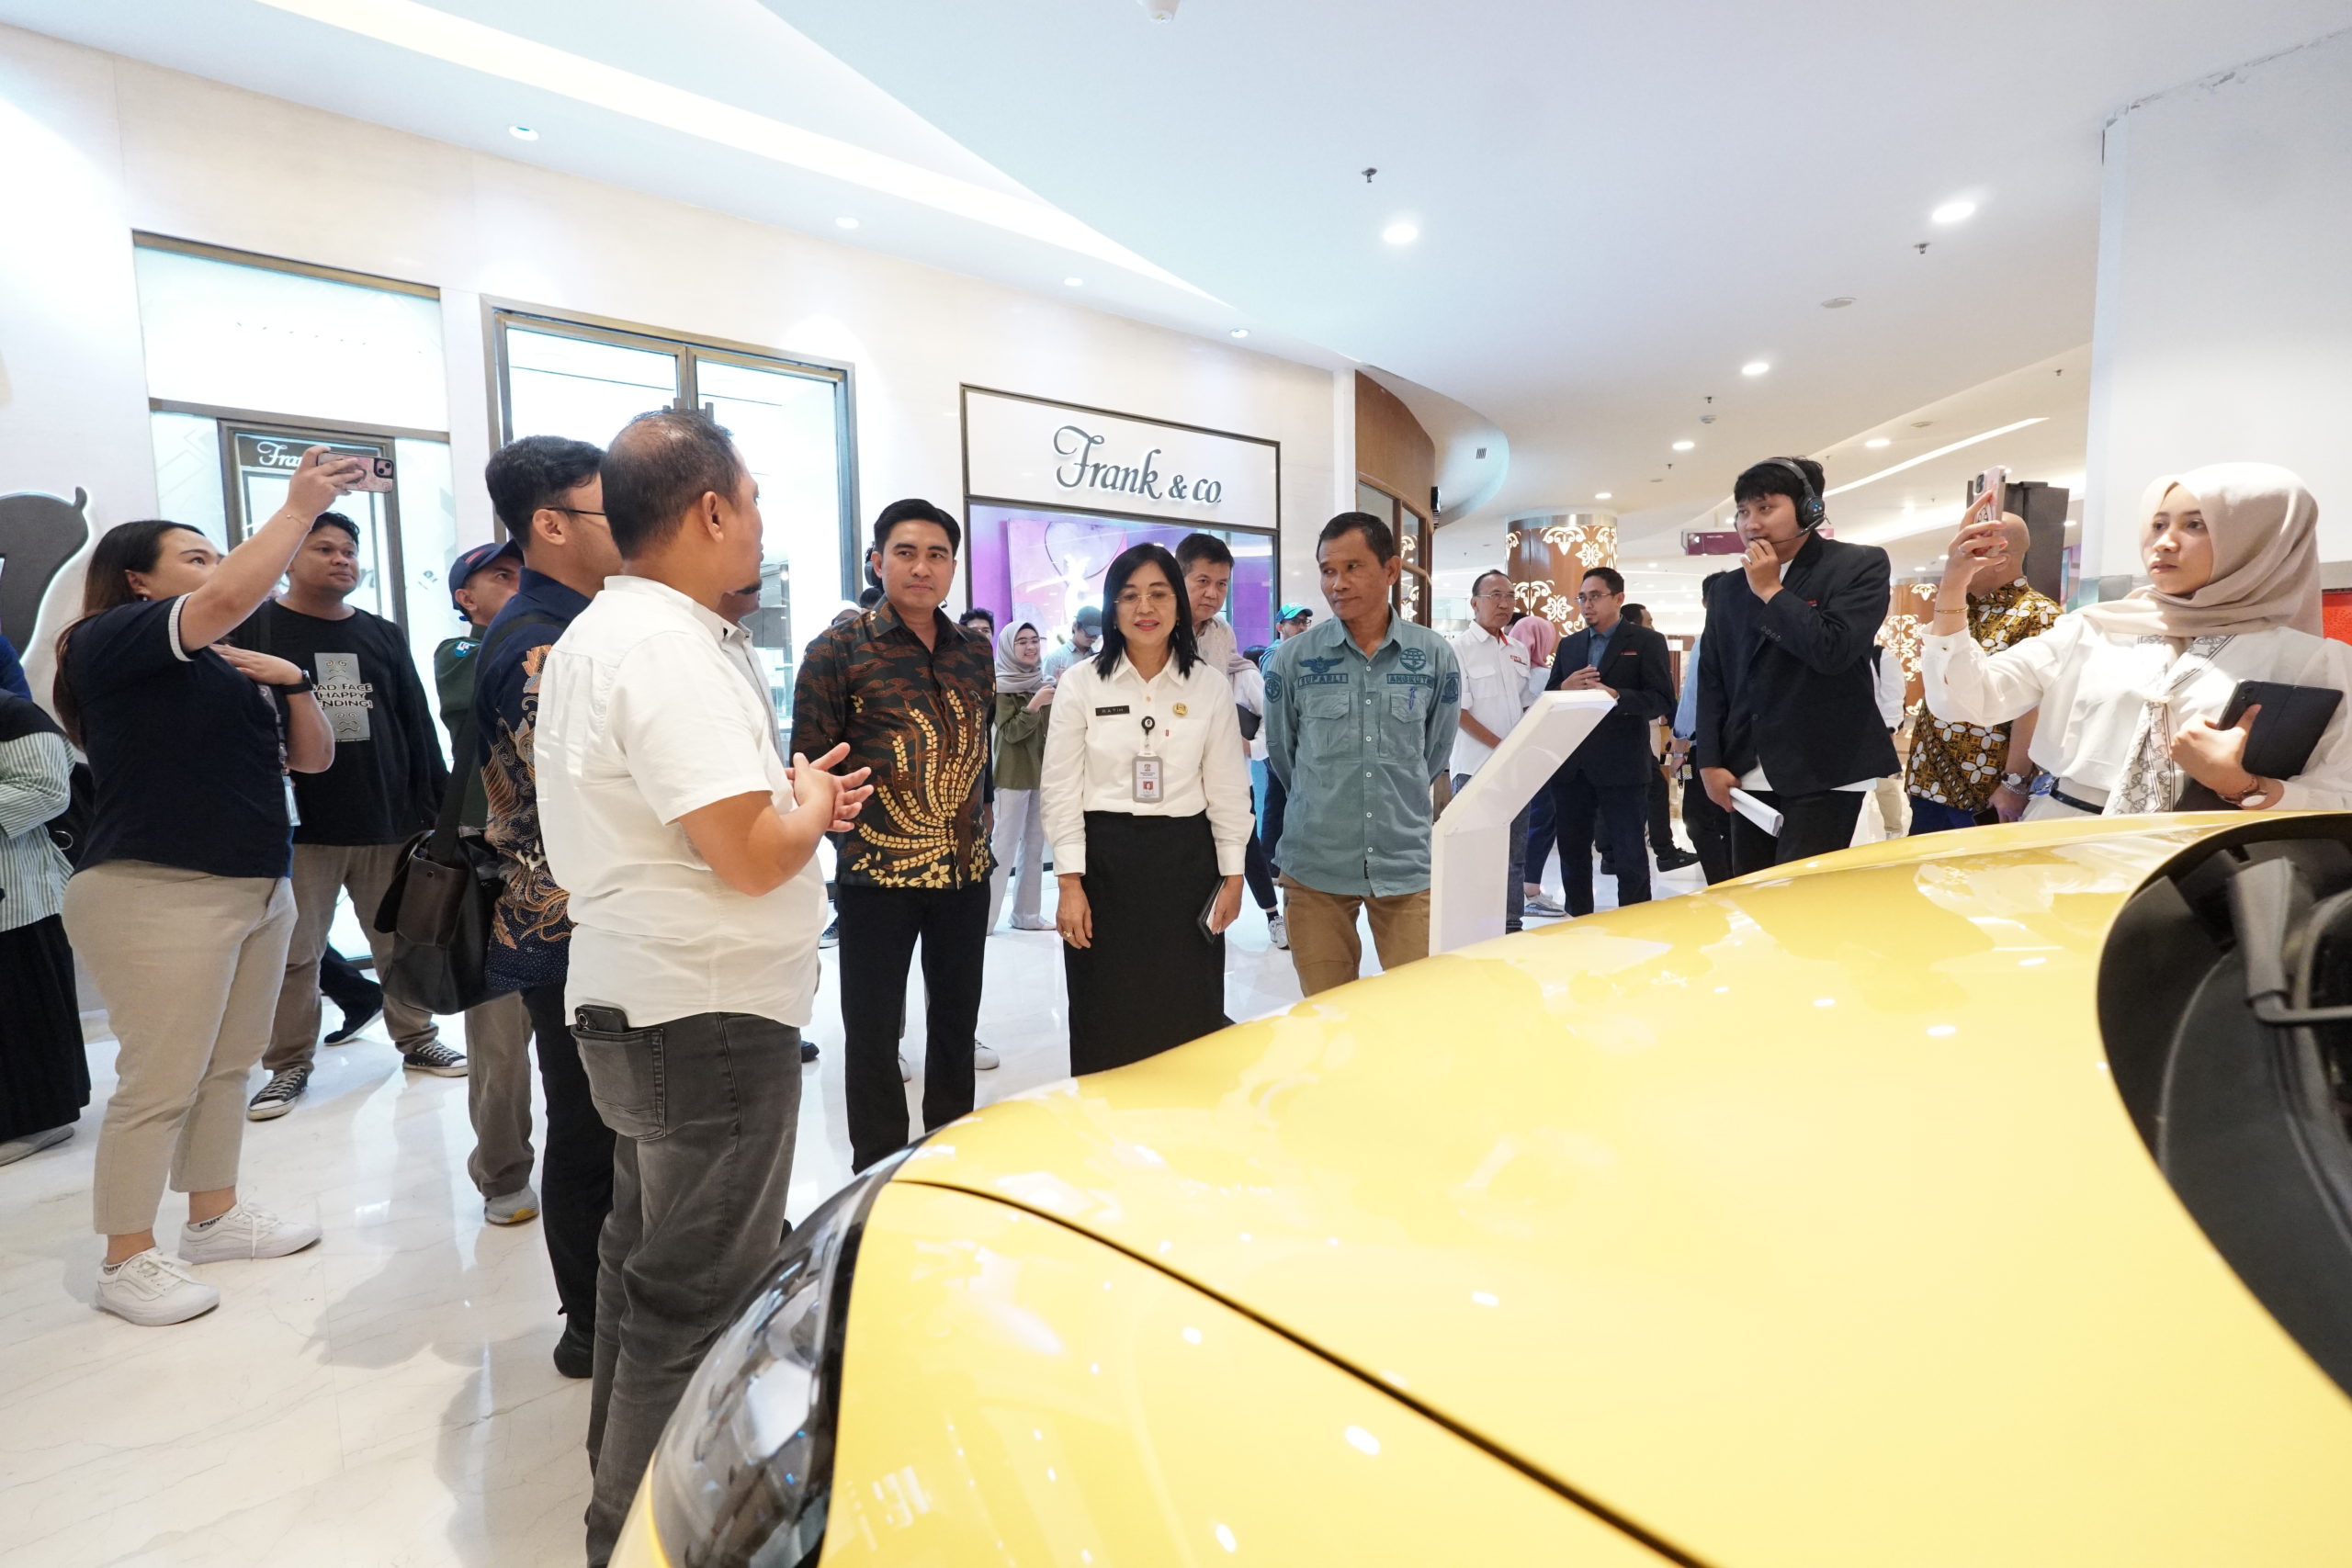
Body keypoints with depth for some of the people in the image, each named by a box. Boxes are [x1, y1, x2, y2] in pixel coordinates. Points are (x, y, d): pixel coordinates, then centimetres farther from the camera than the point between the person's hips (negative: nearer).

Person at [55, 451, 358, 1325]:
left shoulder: (231, 665, 15)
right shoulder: (112, 642, -6)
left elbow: (313, 757, 13)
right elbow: (230, 601, -25)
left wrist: (291, 682, -3)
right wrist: (300, 508, -19)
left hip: (261, 889, 7)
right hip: (155, 897, -7)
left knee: (229, 1066, 14)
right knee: (158, 1083, -1)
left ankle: (214, 1215, 28)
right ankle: (126, 1262, 13)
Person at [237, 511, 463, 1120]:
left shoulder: (383, 635, 14)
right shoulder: (254, 629, 2)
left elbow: (418, 726, 14)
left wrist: (437, 807, 10)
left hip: (390, 821, 3)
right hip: (296, 828, -3)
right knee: (291, 954, 3)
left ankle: (417, 1039, 24)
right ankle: (289, 1064, 17)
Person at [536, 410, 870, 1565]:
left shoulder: (597, 632, 12)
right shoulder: (669, 647, -22)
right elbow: (752, 854, -27)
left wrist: (788, 791, 12)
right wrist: (808, 804, -7)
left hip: (635, 995, 11)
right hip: (708, 1011, -11)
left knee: (651, 1252, 25)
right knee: (701, 1295, 4)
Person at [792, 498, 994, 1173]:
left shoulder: (974, 651, 8)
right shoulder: (839, 649, -6)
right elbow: (811, 762, -5)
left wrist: (978, 825, 10)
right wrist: (851, 834, -10)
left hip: (965, 868, 5)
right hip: (876, 871, -4)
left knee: (957, 1019, 16)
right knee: (874, 1034, 6)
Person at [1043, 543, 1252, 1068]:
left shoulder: (1212, 685, 2)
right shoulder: (1081, 683, -1)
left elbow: (1228, 788, 6)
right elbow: (1061, 791, -1)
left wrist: (1232, 875, 3)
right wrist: (1070, 884, -6)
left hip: (1185, 860, 1)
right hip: (1104, 858, -1)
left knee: (1189, 1025, 6)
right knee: (1106, 1025, 7)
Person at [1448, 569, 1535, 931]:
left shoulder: (1519, 650, 14)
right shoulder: (1459, 648, -5)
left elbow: (1529, 706, 18)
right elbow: (1459, 711, -11)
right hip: (1476, 768, -6)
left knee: (1515, 853, 10)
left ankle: (1511, 925, 19)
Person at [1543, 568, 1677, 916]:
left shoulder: (1647, 641, 0)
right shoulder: (1568, 644, 15)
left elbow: (1662, 701, -9)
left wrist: (1616, 696, -24)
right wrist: (1564, 689, -9)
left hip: (1621, 766, -5)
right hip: (1571, 765, 5)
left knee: (1630, 856, 1)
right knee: (1572, 853, 11)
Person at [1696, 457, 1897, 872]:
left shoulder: (1860, 565, -2)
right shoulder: (1727, 588, 12)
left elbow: (1834, 649, -17)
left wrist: (1770, 590, -8)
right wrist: (1710, 762, 3)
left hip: (1824, 775, -5)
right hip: (1748, 776, 5)